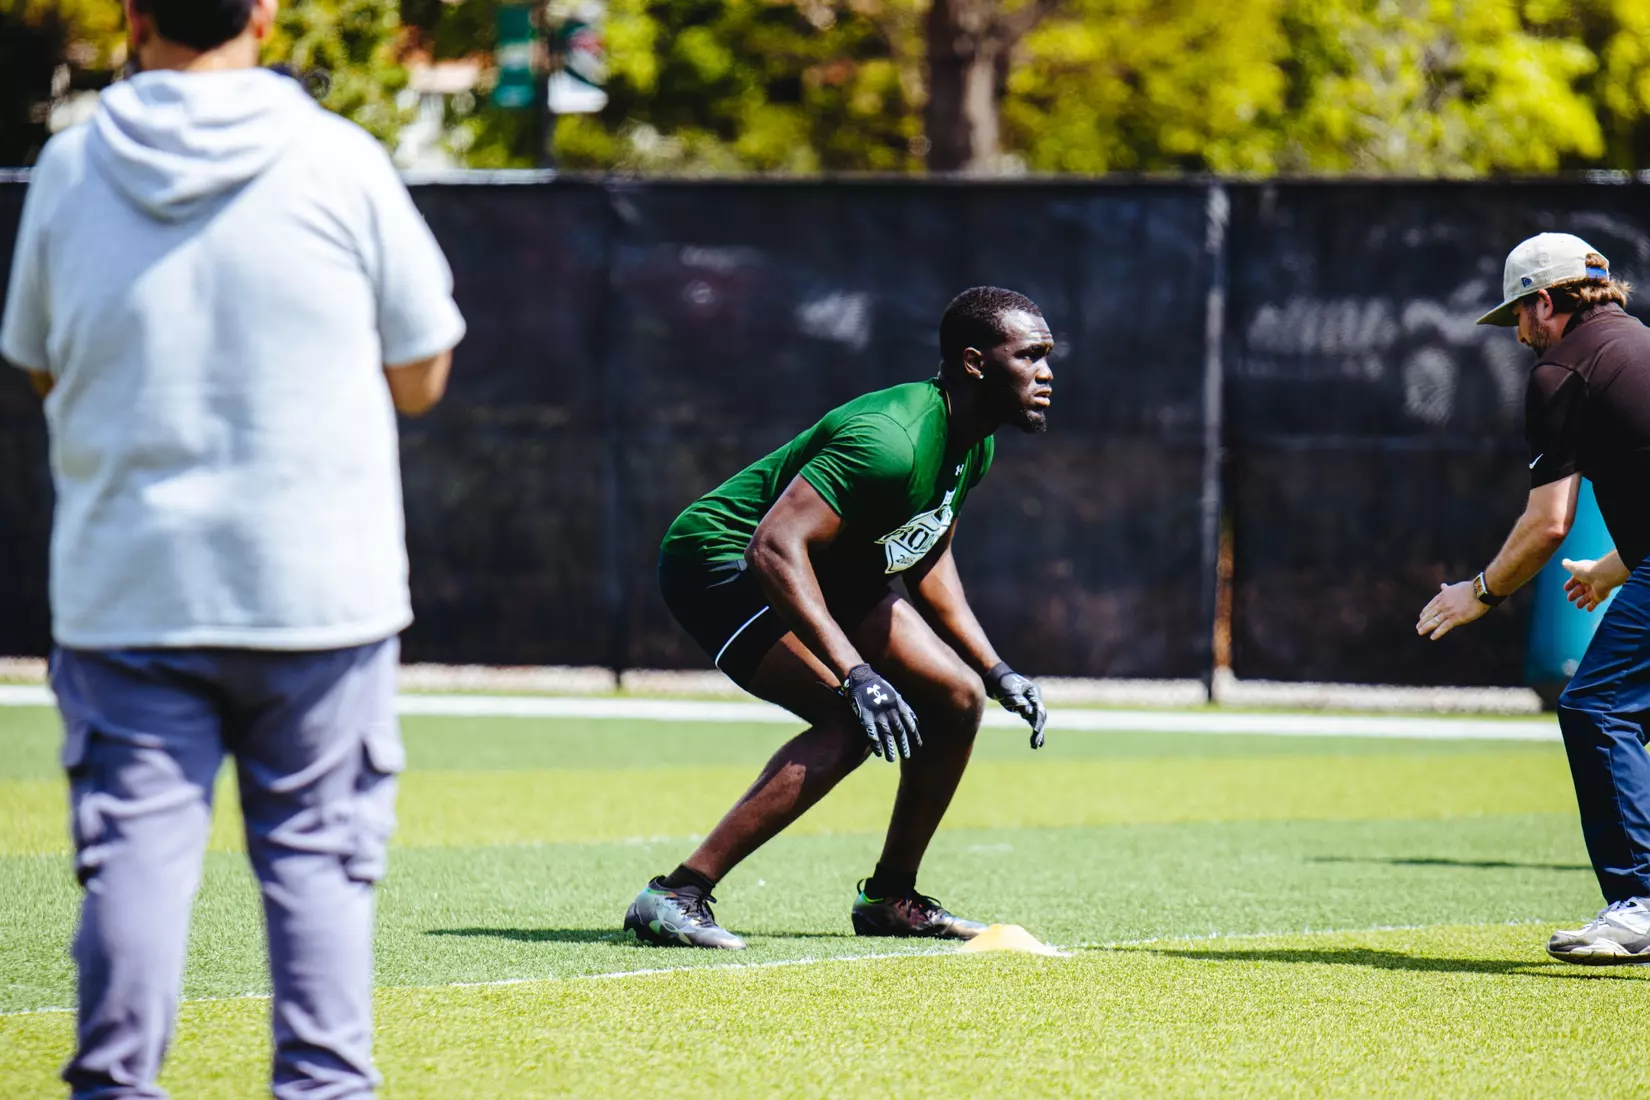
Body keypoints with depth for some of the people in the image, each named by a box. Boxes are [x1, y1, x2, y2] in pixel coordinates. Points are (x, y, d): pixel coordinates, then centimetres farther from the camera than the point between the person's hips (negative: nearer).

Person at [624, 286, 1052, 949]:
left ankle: (890, 897, 17)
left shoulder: (972, 446, 1)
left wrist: (996, 672, 10)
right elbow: (774, 546, -38)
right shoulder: (890, 442, -31)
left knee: (958, 697, 3)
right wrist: (854, 673, -42)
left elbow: (927, 561, 17)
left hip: (826, 572, 10)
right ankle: (674, 897, -27)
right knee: (855, 722, -27)